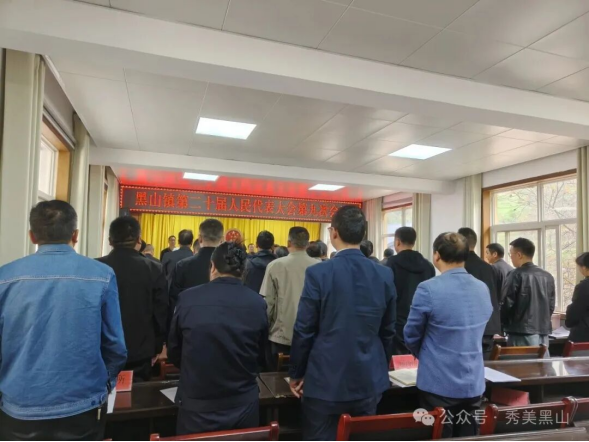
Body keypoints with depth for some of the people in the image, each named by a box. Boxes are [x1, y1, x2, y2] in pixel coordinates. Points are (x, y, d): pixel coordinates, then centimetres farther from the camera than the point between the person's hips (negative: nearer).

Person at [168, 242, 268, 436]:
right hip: (244, 407, 1)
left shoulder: (188, 298, -12)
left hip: (196, 408, 0)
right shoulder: (257, 303, -11)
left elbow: (174, 352, 2)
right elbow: (261, 356, 3)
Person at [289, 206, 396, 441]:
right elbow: (388, 331, 6)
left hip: (326, 380, -4)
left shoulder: (318, 273, -14)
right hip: (370, 380, 4)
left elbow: (303, 330, -9)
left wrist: (296, 373, 4)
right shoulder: (385, 275, -2)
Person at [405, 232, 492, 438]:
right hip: (474, 383, 5)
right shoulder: (483, 289, 0)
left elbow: (411, 337, -7)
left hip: (438, 384, -5)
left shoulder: (428, 289, -20)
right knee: (468, 435, 18)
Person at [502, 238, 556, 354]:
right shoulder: (548, 276, 9)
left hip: (522, 333, -6)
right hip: (544, 333, 7)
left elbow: (507, 304, -10)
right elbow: (551, 305, 14)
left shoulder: (516, 275, -12)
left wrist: (506, 325, 6)